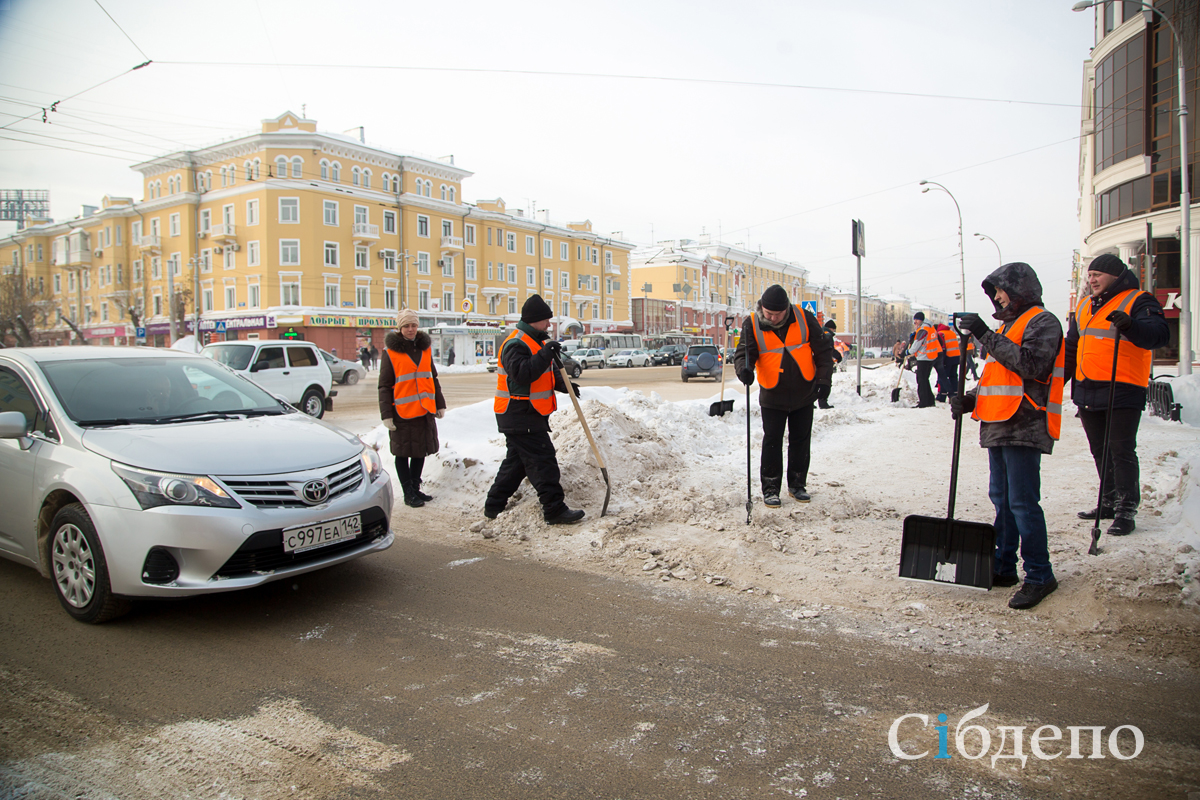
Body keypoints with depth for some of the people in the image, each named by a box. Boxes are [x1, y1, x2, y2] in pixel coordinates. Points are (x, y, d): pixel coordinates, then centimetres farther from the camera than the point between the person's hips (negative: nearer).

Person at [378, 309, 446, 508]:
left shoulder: (425, 349, 11)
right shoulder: (391, 353, -5)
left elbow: (433, 378, 19)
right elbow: (384, 386, -6)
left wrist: (440, 404, 16)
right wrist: (386, 415, -12)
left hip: (425, 410, 5)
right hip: (402, 412, -5)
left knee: (420, 451, 12)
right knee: (403, 453, 2)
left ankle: (416, 488, 25)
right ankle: (408, 493, 11)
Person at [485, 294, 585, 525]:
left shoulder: (536, 341, 18)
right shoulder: (516, 344, -16)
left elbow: (548, 373, 24)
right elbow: (521, 374, -31)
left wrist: (563, 384, 5)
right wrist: (545, 355, -34)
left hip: (530, 416, 11)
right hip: (520, 418, -11)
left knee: (517, 462, 16)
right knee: (542, 461, -10)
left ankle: (493, 507, 25)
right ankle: (555, 510, -7)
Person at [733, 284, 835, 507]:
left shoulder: (803, 318, -7)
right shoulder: (752, 324, -9)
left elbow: (823, 349, 0)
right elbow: (744, 352, -11)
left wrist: (824, 379, -7)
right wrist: (744, 369, -34)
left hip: (804, 394, 2)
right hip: (773, 397, -1)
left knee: (801, 440, 11)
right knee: (772, 442, -1)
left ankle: (797, 484, 25)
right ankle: (770, 488, 10)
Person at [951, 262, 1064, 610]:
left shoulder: (1042, 322, -4)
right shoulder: (1007, 325, 24)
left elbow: (1030, 364, -22)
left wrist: (986, 335, -21)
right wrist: (971, 399, 8)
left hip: (1023, 428, -9)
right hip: (999, 426, 9)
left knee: (1022, 502, -9)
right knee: (1002, 499, 12)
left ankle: (1039, 575, 0)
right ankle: (1003, 567, 20)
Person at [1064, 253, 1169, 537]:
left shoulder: (1137, 301, -5)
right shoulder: (1084, 307, 17)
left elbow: (1159, 334, -22)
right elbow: (1071, 348, 24)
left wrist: (1130, 326, -41)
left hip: (1123, 391, -7)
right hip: (1086, 392, 7)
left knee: (1122, 451, -5)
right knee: (1100, 451, 14)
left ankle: (1126, 511, 1)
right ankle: (1110, 502, 26)